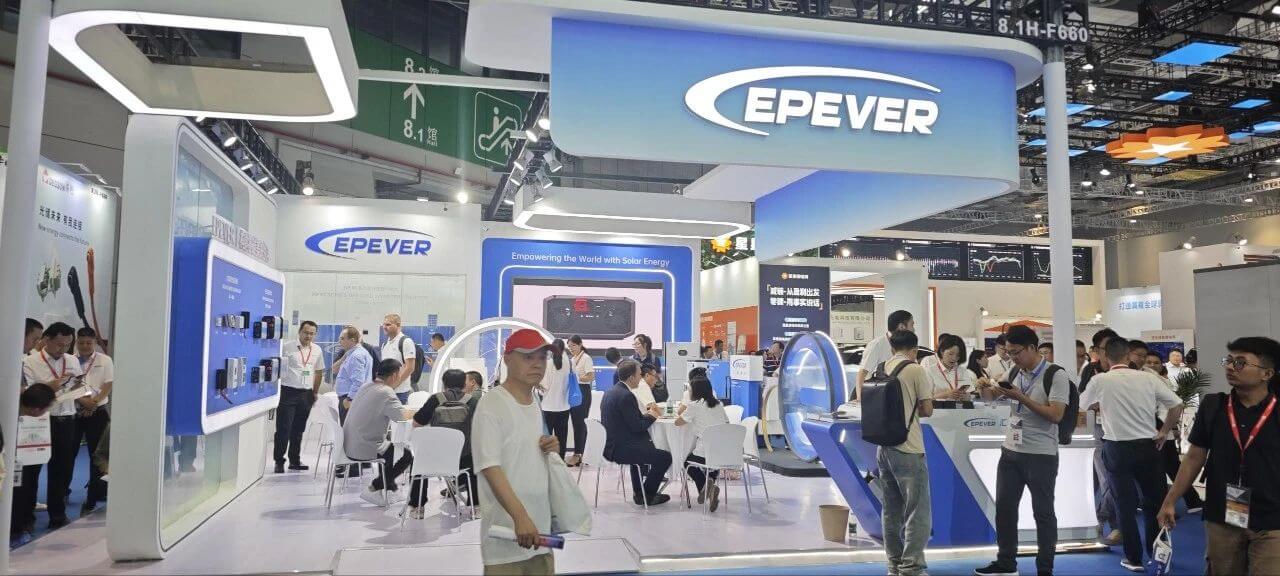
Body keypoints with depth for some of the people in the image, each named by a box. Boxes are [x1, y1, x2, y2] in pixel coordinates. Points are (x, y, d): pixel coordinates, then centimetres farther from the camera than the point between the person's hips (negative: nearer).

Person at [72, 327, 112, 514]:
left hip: (97, 413, -1)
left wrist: (94, 402, -17)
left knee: (97, 456, 1)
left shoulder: (105, 361, 2)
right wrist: (81, 400, -19)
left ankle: (92, 500, 8)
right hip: (73, 412, 1)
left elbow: (107, 386, -3)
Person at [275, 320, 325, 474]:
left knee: (298, 430, 12)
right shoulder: (287, 347, -6)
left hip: (306, 394, 4)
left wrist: (315, 392, 18)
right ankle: (279, 461, 6)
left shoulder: (317, 350, 9)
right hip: (288, 392, -4)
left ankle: (295, 460, 21)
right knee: (283, 429, -3)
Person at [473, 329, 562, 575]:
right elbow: (490, 467, -21)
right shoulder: (492, 405, -13)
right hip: (507, 530, -7)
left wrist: (549, 449, 0)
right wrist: (520, 516, -28)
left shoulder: (535, 404, 10)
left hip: (540, 526, 7)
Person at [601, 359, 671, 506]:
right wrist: (651, 416, -2)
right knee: (665, 456, -7)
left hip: (609, 444, 11)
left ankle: (639, 493, 39)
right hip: (619, 449, -11)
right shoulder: (626, 396, -20)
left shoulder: (611, 392, 10)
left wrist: (645, 413, 9)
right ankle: (646, 495, 9)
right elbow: (636, 427, -18)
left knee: (646, 446, 36)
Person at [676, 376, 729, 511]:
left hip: (705, 452, -5)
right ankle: (709, 486, 15)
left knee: (689, 461, 26)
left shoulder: (694, 406, -7)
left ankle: (704, 486, 4)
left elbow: (677, 422, -2)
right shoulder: (719, 404, 11)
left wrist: (681, 412, 18)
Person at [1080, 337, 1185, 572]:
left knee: (1126, 504, 8)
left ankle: (1134, 558, 13)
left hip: (1117, 448, -1)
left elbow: (1084, 404, 10)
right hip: (1148, 446, 2)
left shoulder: (1101, 380, -7)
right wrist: (1164, 432, 9)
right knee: (1154, 500, 17)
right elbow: (1177, 405, -2)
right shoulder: (1148, 378, -4)